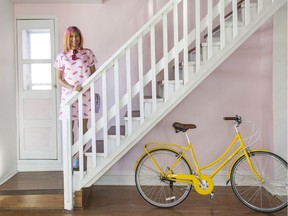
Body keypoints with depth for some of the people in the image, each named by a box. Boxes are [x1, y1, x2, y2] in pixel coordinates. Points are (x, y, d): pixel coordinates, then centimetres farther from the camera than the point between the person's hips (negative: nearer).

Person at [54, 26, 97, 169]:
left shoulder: (87, 53, 4)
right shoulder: (62, 57, 4)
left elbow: (93, 74, 8)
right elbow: (58, 79, 3)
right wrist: (72, 88, -13)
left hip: (85, 94, 0)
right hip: (69, 94, 0)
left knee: (83, 126, 4)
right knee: (69, 126, 2)